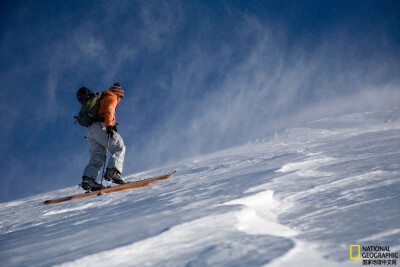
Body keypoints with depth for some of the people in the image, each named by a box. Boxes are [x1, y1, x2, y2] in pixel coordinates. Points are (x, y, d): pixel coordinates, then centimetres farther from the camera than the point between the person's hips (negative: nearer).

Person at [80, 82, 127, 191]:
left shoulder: (101, 98, 34)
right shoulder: (111, 98, 5)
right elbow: (109, 110, -13)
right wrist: (109, 126, -24)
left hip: (90, 130, 9)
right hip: (100, 127, -9)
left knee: (98, 156, 4)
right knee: (119, 147, -4)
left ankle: (88, 178, -12)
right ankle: (113, 171, -23)